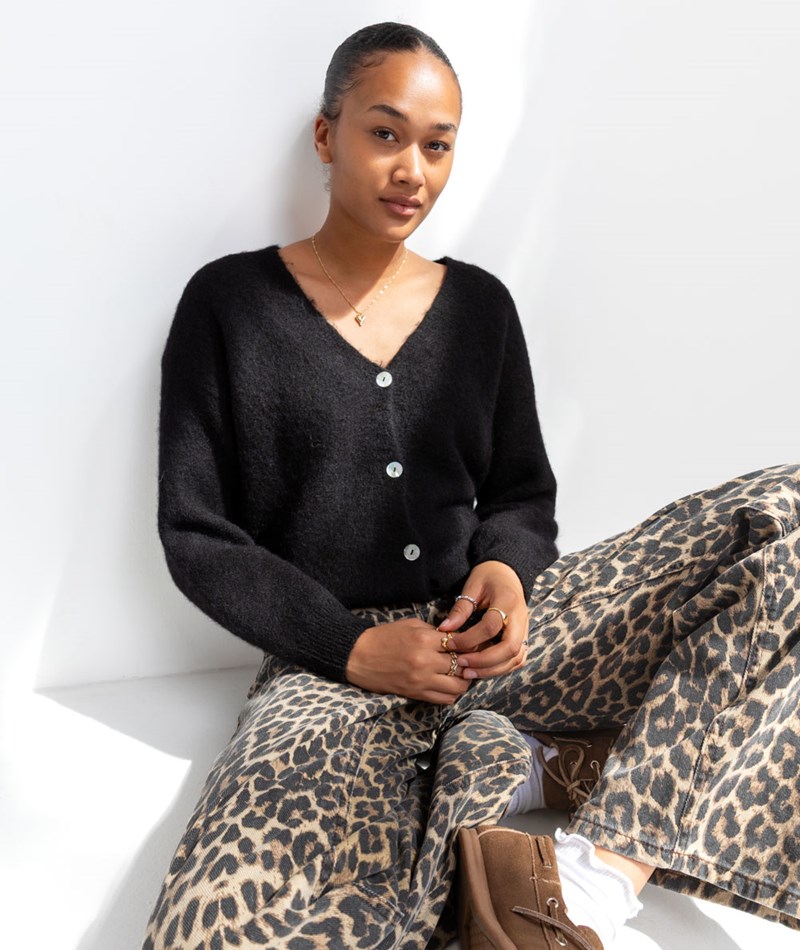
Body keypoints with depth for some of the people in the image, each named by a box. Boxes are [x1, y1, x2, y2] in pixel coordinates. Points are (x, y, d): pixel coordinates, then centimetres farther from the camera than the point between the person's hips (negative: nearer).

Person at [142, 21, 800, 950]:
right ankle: (503, 770, -12)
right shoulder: (229, 302, 3)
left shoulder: (479, 304, 12)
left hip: (489, 640, 4)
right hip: (332, 669, -3)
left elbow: (521, 491, 15)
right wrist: (350, 648, -12)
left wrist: (507, 566, -10)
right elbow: (195, 535, 0)